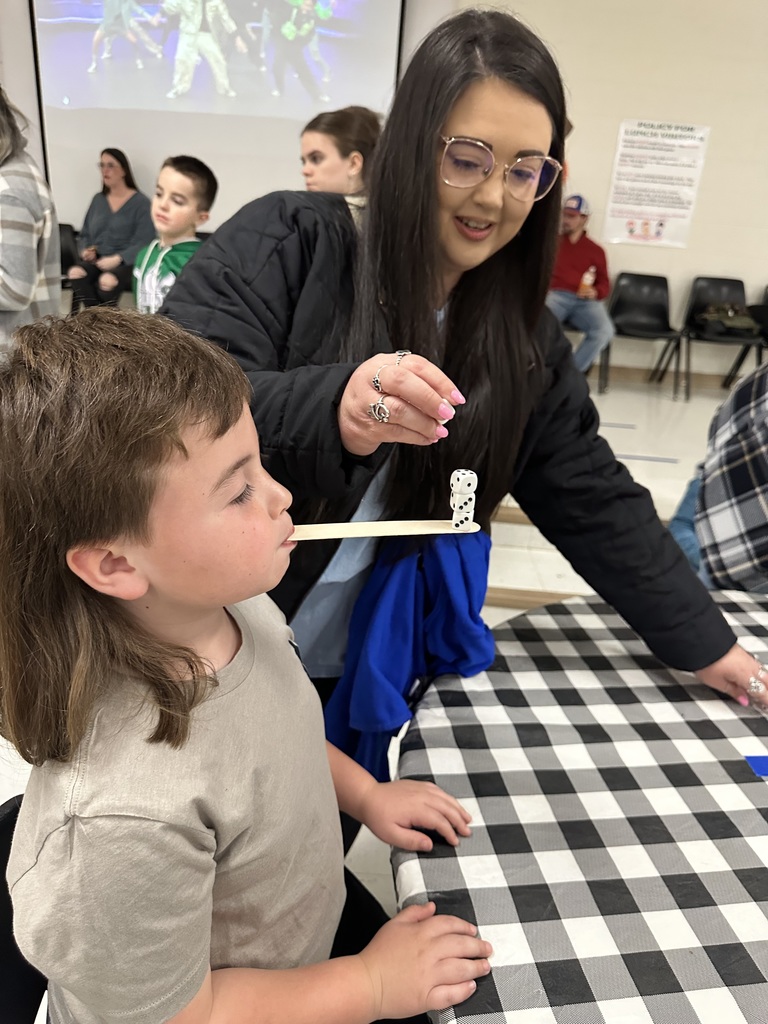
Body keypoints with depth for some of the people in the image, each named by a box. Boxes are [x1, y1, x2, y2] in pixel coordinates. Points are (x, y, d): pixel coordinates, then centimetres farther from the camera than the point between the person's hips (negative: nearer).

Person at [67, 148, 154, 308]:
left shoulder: (141, 202, 1)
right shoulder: (98, 199, 19)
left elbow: (143, 242, -9)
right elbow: (84, 234, 23)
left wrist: (117, 259, -20)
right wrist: (85, 250, -1)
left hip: (126, 262, -5)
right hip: (96, 259, 5)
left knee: (107, 280, -38)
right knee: (75, 273, -29)